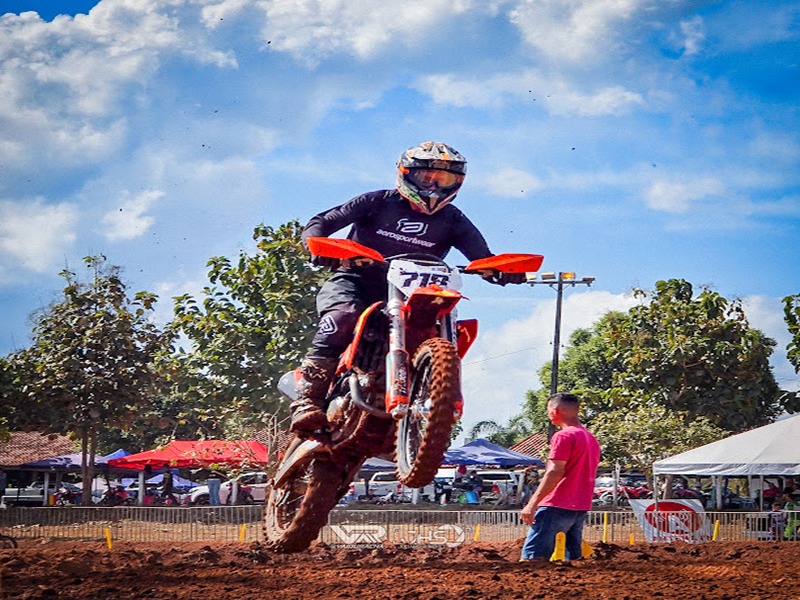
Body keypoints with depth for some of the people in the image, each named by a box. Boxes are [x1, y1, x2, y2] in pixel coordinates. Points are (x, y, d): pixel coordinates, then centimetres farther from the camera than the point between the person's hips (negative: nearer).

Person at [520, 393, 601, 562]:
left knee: (531, 556, -13)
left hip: (557, 506, -9)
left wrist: (532, 503, -18)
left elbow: (555, 472, -18)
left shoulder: (563, 436, -10)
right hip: (581, 508, 9)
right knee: (573, 559, 8)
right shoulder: (591, 438, 17)